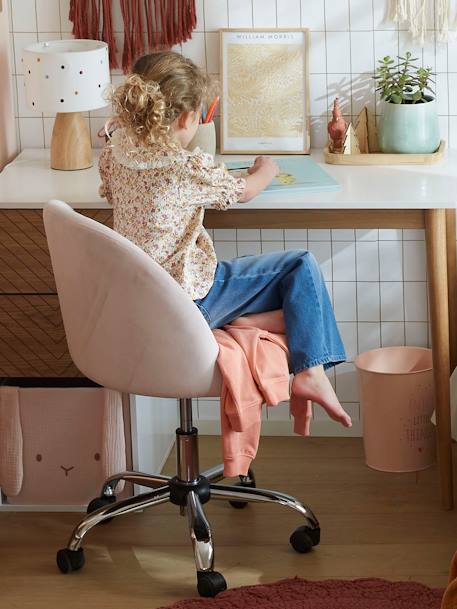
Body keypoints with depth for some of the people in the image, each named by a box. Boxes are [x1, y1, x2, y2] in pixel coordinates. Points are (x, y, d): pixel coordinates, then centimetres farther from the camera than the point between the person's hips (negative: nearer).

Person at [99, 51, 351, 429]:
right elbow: (244, 191, -2)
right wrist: (266, 169, 20)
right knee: (302, 266, 3)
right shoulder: (189, 169, -22)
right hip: (191, 300, -8)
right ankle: (311, 373, 1)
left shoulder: (115, 153, -2)